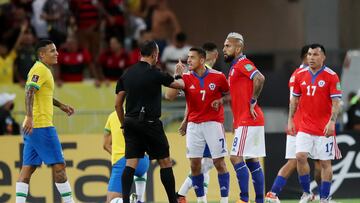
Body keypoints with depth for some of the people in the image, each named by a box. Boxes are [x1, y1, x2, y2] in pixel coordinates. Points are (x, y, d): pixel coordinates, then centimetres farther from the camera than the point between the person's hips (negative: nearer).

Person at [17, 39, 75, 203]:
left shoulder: (44, 70, 20)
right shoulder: (40, 69, -10)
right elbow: (29, 93, -23)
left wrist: (61, 105, 39)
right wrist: (30, 117, -33)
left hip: (32, 127, 10)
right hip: (42, 126, -10)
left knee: (28, 168, 4)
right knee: (59, 165, -5)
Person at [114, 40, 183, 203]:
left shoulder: (127, 74, 7)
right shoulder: (154, 74, -8)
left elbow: (118, 104, 10)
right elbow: (178, 84, 9)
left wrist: (124, 124, 20)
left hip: (130, 122, 5)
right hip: (150, 123, -5)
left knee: (130, 163, 0)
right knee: (165, 162, 6)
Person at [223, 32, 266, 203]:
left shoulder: (242, 64, -11)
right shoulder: (235, 67, 20)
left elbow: (259, 78, -27)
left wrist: (252, 102, -21)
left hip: (248, 121, -10)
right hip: (243, 121, 10)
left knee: (236, 158, -12)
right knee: (252, 161, 9)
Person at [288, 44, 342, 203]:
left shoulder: (331, 76, -7)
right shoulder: (300, 75, 6)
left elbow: (336, 102, -10)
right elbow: (295, 99, 14)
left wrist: (332, 122, -22)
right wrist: (290, 120, 7)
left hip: (324, 129, -3)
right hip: (305, 127, 3)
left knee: (325, 162, 0)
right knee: (300, 156, -10)